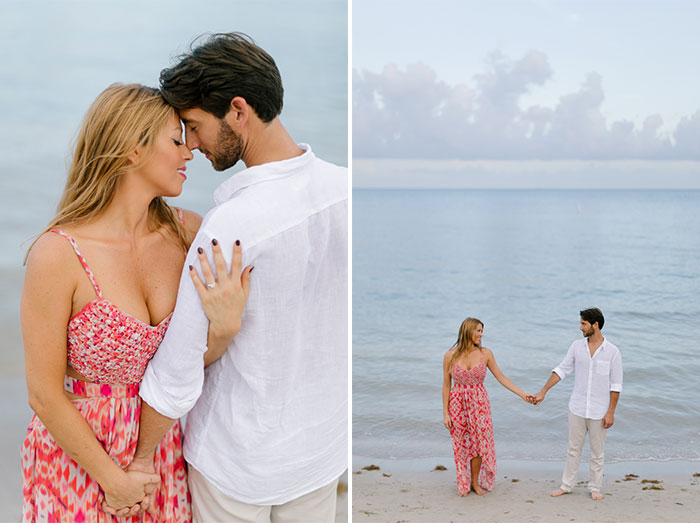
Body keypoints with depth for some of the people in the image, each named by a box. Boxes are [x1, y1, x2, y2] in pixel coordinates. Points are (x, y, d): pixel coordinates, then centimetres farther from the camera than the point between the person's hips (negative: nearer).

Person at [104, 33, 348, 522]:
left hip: (240, 458, -5)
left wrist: (143, 457, -5)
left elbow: (178, 370, -21)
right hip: (324, 444, 5)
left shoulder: (229, 227, -29)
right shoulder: (346, 187, -11)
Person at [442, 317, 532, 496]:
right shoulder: (451, 356, -7)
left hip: (479, 403, 1)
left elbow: (501, 377, 3)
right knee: (461, 445, 6)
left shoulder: (485, 354, -2)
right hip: (457, 404, -1)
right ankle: (463, 484, 23)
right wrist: (445, 412, -3)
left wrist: (522, 394, -3)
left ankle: (475, 482, 22)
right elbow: (446, 385, -2)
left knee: (479, 442, 3)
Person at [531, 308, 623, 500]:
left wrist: (611, 412, -9)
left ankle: (595, 488, 22)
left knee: (597, 452, 8)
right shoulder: (577, 346, 1)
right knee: (573, 449, 11)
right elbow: (561, 370, 7)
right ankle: (566, 485, 21)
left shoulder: (612, 352, -8)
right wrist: (543, 392, 3)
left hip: (599, 412, -3)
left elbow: (616, 386, -6)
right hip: (577, 409, 3)